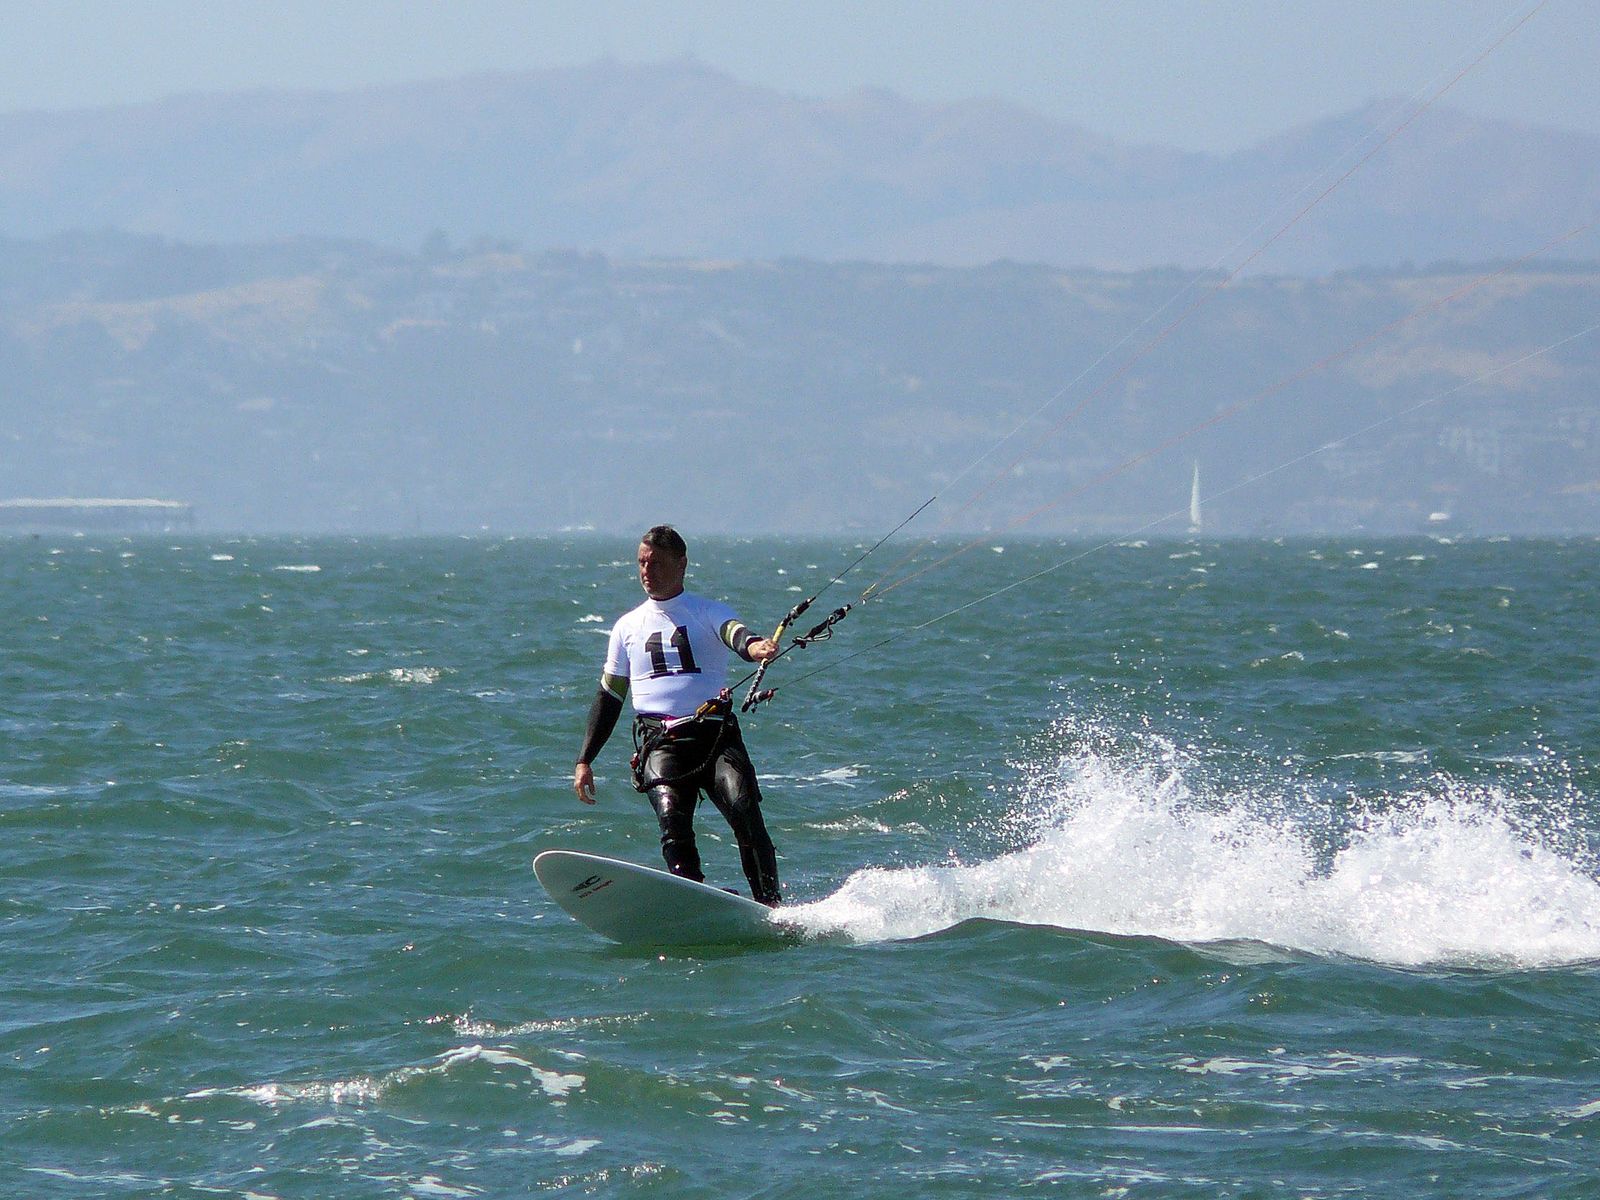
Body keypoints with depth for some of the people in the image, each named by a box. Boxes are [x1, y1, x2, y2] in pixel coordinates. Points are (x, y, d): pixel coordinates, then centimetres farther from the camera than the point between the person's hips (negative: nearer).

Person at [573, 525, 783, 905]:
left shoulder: (709, 613, 12)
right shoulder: (628, 627, 21)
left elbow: (733, 633, -11)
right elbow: (608, 696, 25)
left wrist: (753, 646, -37)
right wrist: (584, 760, 19)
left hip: (715, 734, -2)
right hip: (660, 742, 2)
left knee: (745, 814, -23)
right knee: (672, 819, -25)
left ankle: (771, 910, -22)